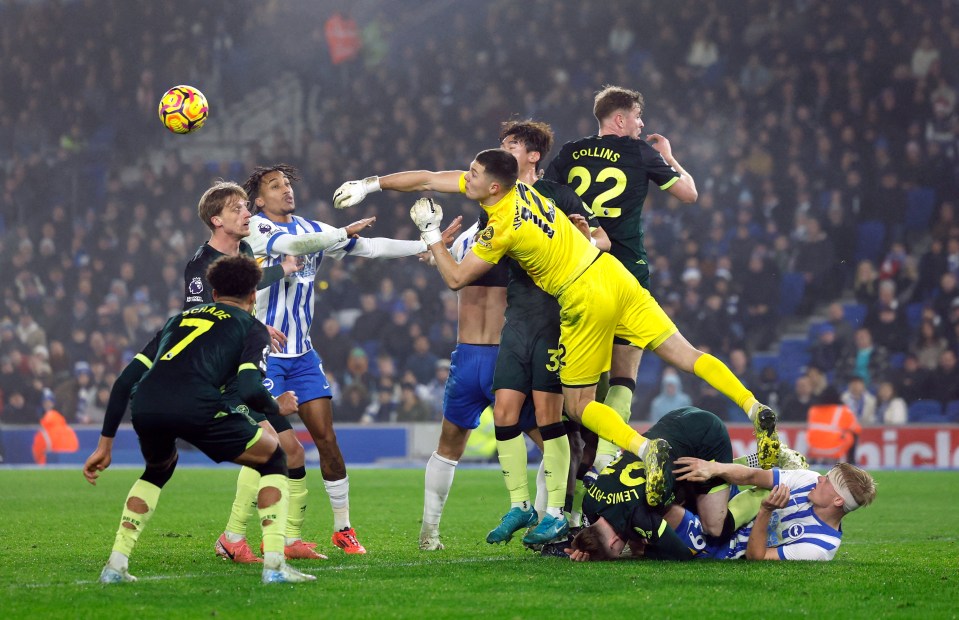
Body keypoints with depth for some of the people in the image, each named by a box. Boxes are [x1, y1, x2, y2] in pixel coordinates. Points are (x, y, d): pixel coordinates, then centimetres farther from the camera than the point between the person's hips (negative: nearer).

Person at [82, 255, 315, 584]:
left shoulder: (181, 318, 35)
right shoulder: (252, 328, 20)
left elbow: (125, 381, 28)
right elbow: (249, 389, 0)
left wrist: (105, 443, 31)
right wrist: (277, 406, 23)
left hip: (145, 406, 5)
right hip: (196, 405, -5)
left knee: (158, 468, 38)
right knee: (274, 459, 19)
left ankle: (116, 565, 26)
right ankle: (274, 564, 7)